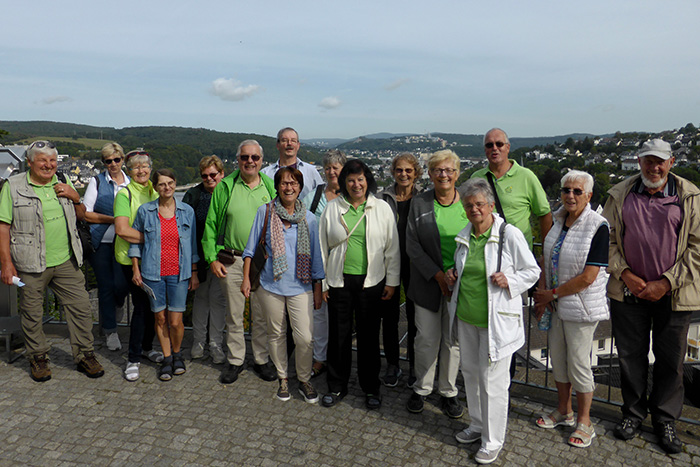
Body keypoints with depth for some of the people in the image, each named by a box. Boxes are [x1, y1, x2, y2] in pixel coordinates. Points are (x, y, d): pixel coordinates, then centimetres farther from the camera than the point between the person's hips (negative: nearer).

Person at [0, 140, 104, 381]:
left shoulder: (63, 183, 10)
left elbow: (81, 216, 20)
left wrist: (75, 198, -1)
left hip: (66, 262, 3)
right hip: (31, 264, -3)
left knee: (81, 308, 4)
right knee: (32, 315, 8)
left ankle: (85, 355, 18)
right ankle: (38, 358, 27)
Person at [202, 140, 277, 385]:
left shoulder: (271, 187, 5)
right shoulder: (225, 187, 0)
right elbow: (211, 224, 3)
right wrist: (212, 258, -3)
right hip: (232, 261, -1)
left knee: (262, 314, 10)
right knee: (234, 314, 9)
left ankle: (262, 359, 26)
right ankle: (235, 360, 25)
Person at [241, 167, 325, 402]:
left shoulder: (309, 218, 1)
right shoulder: (265, 211, 0)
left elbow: (316, 255, 6)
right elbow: (251, 246, 7)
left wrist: (318, 289, 7)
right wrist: (246, 278, 4)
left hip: (301, 286, 0)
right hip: (271, 285, 1)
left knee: (305, 338, -5)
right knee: (276, 334, 11)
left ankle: (304, 380, 18)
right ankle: (283, 378, 30)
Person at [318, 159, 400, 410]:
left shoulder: (382, 208, 2)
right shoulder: (332, 208, 4)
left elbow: (392, 248, 4)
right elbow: (323, 247, 8)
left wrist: (391, 281, 1)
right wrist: (321, 282, 6)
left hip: (371, 282, -1)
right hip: (339, 281, 1)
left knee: (369, 335, 8)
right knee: (338, 335, 7)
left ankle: (371, 388, 25)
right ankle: (337, 386, 26)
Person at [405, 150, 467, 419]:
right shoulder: (419, 204, -1)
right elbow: (412, 246, -4)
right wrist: (438, 275, -12)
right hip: (428, 283, -1)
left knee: (453, 340, 11)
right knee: (427, 339, 6)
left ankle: (448, 392, 28)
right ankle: (421, 389, 27)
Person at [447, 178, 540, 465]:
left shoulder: (509, 234, -11)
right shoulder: (464, 237, 8)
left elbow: (532, 271, -4)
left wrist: (509, 280, -21)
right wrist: (453, 276, 3)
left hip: (495, 321, -6)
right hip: (466, 317, 7)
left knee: (493, 382, 2)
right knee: (470, 373, 18)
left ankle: (493, 441, 19)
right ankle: (478, 425, 38)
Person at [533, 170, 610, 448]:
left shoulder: (598, 227, -16)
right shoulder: (557, 221, 3)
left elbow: (588, 277, -19)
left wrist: (553, 294, -13)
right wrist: (542, 295, -2)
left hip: (582, 306, -6)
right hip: (555, 304, 6)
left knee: (578, 362, 4)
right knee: (558, 358, 16)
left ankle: (584, 421, 24)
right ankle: (564, 411, 35)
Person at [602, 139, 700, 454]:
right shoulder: (620, 195, 3)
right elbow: (608, 239, 5)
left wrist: (666, 283, -10)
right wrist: (625, 275, -7)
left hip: (672, 293, -1)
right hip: (628, 290, 1)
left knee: (671, 359, 9)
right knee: (631, 355, 10)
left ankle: (665, 420, 26)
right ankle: (633, 413, 27)